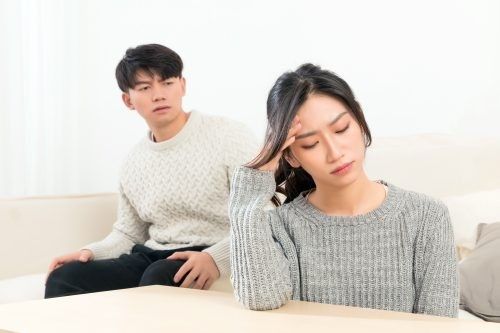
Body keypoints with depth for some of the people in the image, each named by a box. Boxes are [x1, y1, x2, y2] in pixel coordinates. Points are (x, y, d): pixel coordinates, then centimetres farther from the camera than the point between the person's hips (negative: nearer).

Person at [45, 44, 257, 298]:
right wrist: (91, 252, 3)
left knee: (158, 279, -37)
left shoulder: (229, 136, -4)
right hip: (151, 257, 6)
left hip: (216, 266, -5)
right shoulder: (133, 164, 15)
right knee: (63, 279, -15)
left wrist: (217, 257, -25)